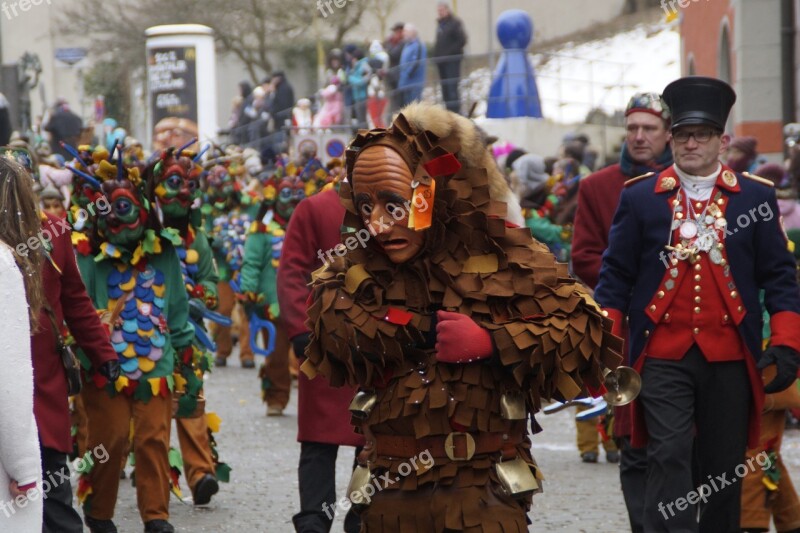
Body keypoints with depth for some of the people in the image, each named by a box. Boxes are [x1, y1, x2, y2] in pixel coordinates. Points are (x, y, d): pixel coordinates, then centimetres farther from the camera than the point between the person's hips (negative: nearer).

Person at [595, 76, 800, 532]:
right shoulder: (640, 197, 4)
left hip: (730, 358, 1)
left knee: (724, 469, 8)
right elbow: (616, 276, 7)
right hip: (663, 356, -1)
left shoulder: (757, 197, 5)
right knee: (669, 459, -12)